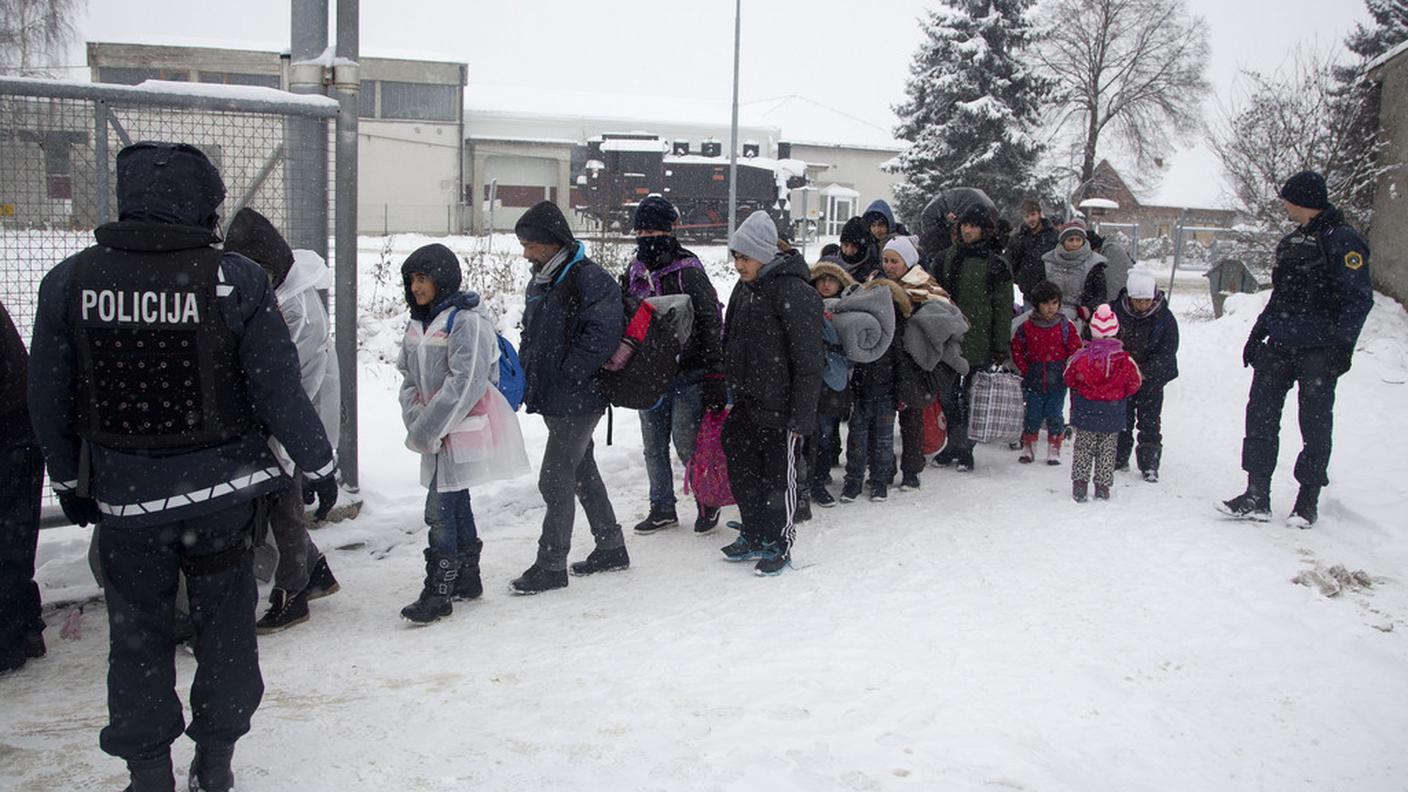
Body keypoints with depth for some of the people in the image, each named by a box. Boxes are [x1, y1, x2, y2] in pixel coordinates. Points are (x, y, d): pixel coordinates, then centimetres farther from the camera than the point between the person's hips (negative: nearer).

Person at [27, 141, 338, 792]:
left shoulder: (68, 282, -7)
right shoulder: (236, 279, -14)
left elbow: (49, 400, 2)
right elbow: (279, 390, -10)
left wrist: (69, 481, 17)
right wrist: (319, 465, 4)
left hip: (124, 495, 1)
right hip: (223, 490, -1)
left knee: (137, 630, 17)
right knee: (224, 622, 17)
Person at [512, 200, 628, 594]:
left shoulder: (590, 279, -17)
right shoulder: (539, 282, 12)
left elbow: (602, 338, -23)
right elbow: (531, 336, 21)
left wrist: (563, 376, -19)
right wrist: (526, 377, 7)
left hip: (578, 400, -9)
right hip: (553, 399, 10)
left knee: (556, 480, -6)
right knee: (583, 473, 17)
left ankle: (551, 565, 4)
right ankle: (611, 547, 30)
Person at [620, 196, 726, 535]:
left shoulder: (688, 271, -11)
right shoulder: (634, 272, 10)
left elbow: (712, 323, -12)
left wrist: (715, 377, -15)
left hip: (687, 374, -6)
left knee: (686, 443, -5)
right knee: (653, 446, 11)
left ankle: (708, 500, 17)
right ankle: (662, 508, 24)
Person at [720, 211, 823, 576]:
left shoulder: (795, 294, -18)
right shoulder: (744, 289, 9)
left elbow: (808, 363, -18)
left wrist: (802, 418, -18)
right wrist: (730, 390, 17)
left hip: (780, 408, -8)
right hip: (745, 405, 8)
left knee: (778, 478, 5)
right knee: (742, 474, 15)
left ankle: (779, 545, 20)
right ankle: (753, 537, 31)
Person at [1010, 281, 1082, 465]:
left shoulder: (1065, 325, -1)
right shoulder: (1026, 326, -3)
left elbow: (1075, 350, 5)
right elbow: (1017, 350, 3)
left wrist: (1067, 372, 1)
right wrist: (1025, 371, -3)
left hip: (1057, 380, 0)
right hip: (1034, 380, 0)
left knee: (1054, 415, 3)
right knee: (1033, 415, 5)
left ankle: (1054, 450, 17)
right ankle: (1028, 448, 21)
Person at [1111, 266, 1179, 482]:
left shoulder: (1164, 318, -12)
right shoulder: (1117, 311, -10)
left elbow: (1167, 353, -12)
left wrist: (1145, 372, -23)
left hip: (1151, 378, -1)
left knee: (1150, 422, 1)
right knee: (1121, 420, 10)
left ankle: (1149, 465, 7)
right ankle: (1119, 458, 23)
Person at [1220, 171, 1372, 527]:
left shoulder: (1342, 241, -8)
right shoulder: (1291, 241, 16)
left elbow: (1359, 299, -11)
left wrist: (1342, 345, -16)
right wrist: (1258, 333, 19)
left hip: (1318, 351, -7)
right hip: (1279, 347, 7)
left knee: (1315, 424, 3)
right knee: (1261, 415, 2)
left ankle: (1308, 499, 15)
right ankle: (1257, 496, 7)